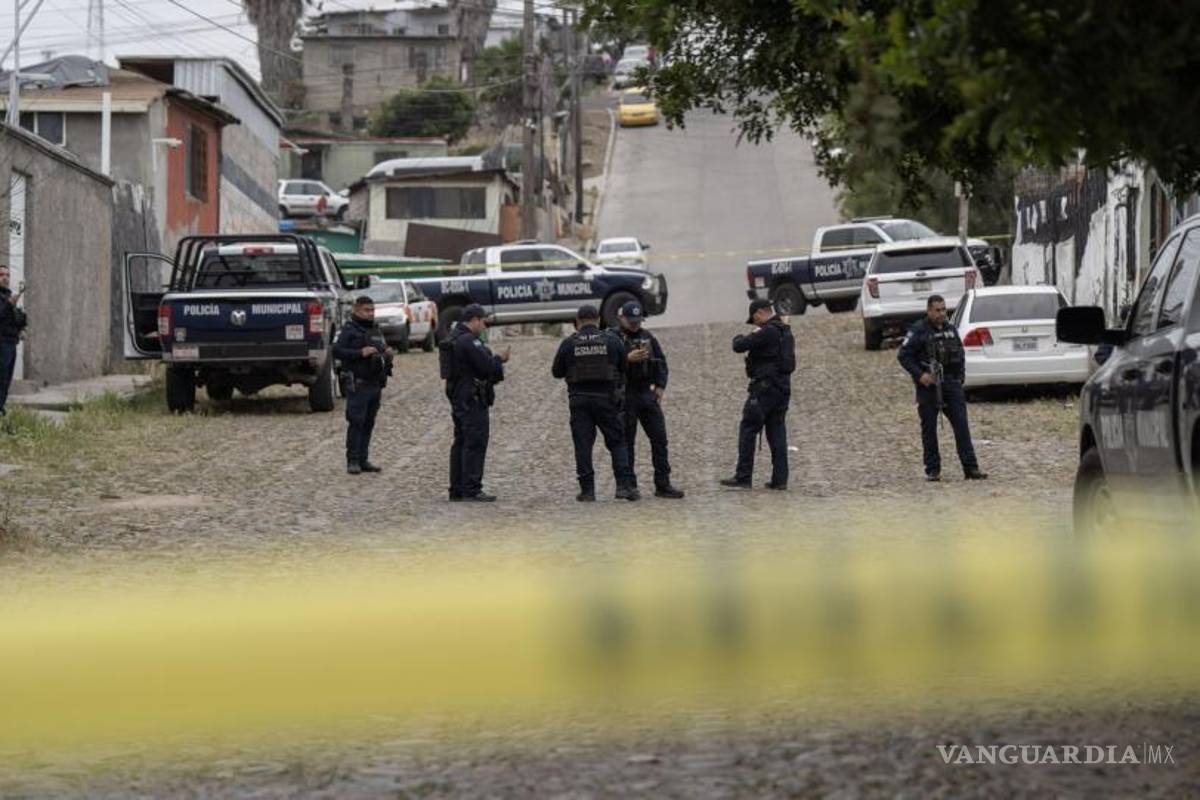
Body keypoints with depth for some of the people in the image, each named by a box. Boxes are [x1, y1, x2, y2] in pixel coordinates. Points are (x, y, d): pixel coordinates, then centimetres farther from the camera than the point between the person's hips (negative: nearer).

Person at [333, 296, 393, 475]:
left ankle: (363, 460, 14)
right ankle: (352, 461, -5)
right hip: (358, 385, -7)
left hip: (375, 385, 7)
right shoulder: (349, 330, -5)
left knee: (368, 424, 9)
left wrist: (388, 353, 5)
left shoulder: (376, 331, 19)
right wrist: (360, 353, -22)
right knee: (356, 422, -8)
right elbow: (337, 351, -15)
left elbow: (383, 350, 29)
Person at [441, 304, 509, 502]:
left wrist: (496, 362, 11)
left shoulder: (453, 338, 16)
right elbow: (487, 366, -20)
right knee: (475, 443, -9)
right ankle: (471, 490, -11)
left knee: (461, 442, 14)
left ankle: (457, 490, 16)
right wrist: (500, 360, -1)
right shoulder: (468, 341, -17)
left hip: (457, 396, 10)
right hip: (472, 398, -10)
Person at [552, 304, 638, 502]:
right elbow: (625, 368, 5)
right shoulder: (611, 340, 0)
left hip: (579, 399, 0)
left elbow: (556, 372, 6)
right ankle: (624, 484, -4)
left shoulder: (569, 343, 0)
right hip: (607, 398, 0)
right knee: (617, 443, 6)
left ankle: (587, 489, 1)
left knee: (583, 445, 4)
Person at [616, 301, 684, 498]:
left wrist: (660, 387, 4)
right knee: (626, 442, -1)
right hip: (625, 395, -5)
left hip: (647, 393, 5)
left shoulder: (648, 337, 12)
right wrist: (628, 359, -25)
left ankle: (663, 484, 5)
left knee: (659, 439, 1)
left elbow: (661, 363, 16)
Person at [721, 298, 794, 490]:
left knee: (748, 430, -2)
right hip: (783, 387, 9)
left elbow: (739, 346, -17)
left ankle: (743, 477, -3)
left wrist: (741, 338, 6)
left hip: (765, 387, -9)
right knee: (777, 433, 9)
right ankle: (780, 479, 6)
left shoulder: (767, 332, -17)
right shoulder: (785, 331, 13)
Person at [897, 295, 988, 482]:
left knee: (961, 425, -4)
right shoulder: (918, 331, -5)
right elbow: (903, 355, -7)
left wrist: (961, 375, 11)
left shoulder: (951, 328, 11)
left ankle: (971, 468, -5)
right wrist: (919, 375, -17)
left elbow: (960, 353, 23)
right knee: (929, 428, 3)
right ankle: (933, 470, 10)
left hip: (951, 383, 4)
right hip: (928, 385, -4)